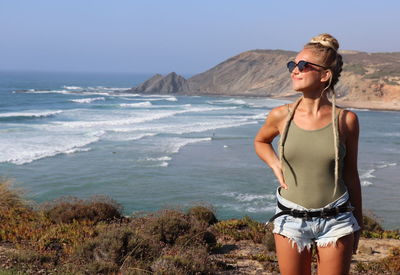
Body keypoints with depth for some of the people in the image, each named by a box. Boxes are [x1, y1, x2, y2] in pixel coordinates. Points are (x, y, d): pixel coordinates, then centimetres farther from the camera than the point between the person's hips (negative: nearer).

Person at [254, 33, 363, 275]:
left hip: (335, 221, -1)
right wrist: (276, 167, 0)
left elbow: (350, 173, 4)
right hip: (291, 219, 1)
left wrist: (358, 223, 10)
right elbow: (260, 141, 19)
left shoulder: (346, 120, -6)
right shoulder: (281, 116, -4)